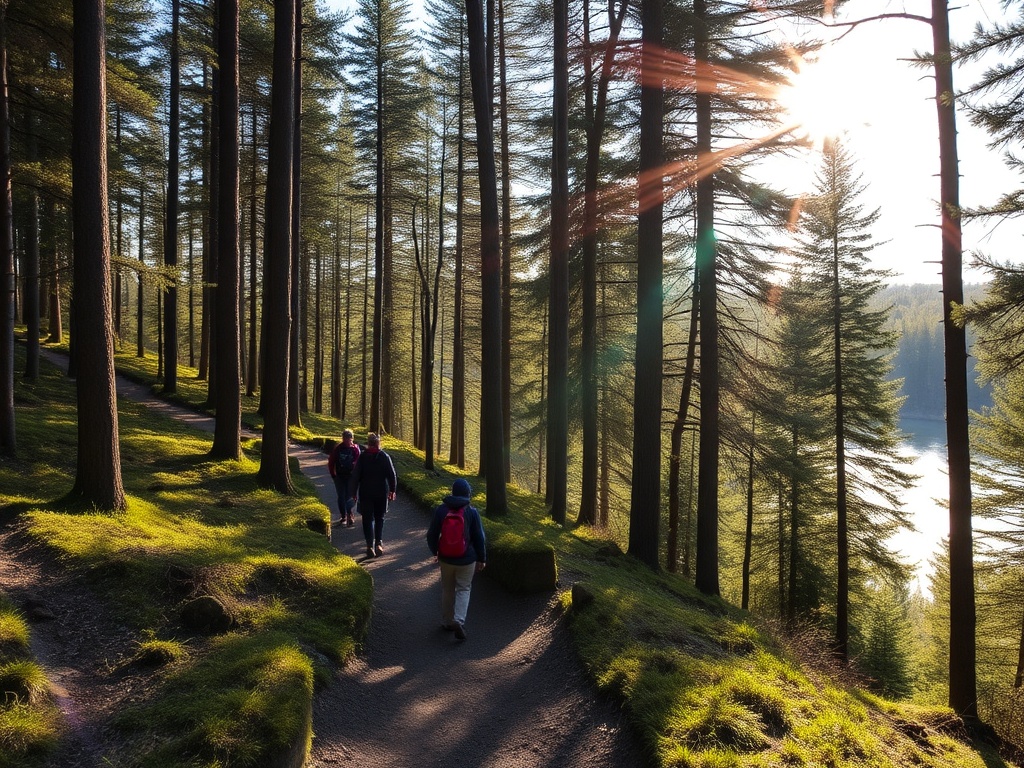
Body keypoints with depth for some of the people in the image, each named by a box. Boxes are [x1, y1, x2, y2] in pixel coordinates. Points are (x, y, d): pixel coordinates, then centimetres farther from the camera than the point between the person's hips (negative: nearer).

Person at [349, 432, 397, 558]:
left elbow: (355, 476, -5)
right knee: (379, 518, 15)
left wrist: (353, 492, 3)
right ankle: (378, 544, 3)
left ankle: (370, 546, -3)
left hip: (365, 493, -1)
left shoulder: (362, 457, -5)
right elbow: (392, 475, -3)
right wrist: (392, 490, 9)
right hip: (382, 493, 1)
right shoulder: (385, 457, -4)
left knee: (368, 519, 6)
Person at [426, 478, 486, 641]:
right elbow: (480, 538, -7)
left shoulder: (441, 510, -7)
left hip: (445, 559, 2)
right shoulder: (472, 512, -12)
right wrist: (482, 559, 5)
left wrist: (435, 551, 18)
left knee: (447, 589, 18)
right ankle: (459, 620, -8)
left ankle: (447, 622, 27)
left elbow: (432, 534, 1)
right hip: (466, 560, -2)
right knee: (463, 590, 10)